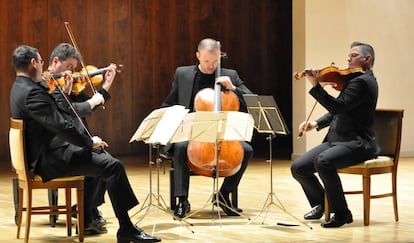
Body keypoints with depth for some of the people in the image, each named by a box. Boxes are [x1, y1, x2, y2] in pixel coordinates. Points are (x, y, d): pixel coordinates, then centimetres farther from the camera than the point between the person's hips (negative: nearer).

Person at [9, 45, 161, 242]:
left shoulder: (21, 88, 13)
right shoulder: (32, 93, -21)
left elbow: (59, 116, 15)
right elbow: (61, 126, -24)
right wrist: (90, 142, -13)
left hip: (44, 153, 11)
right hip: (47, 160, -11)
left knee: (101, 156, 23)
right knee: (113, 166, -18)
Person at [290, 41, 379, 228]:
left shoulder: (363, 81, -13)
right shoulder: (355, 80, 18)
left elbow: (338, 107, -24)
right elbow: (337, 112, 23)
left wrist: (315, 86, -24)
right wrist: (316, 124, 8)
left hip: (357, 143, -10)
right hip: (337, 140, 10)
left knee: (323, 161, -36)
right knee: (298, 167, 0)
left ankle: (342, 214, -20)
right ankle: (321, 203, 25)